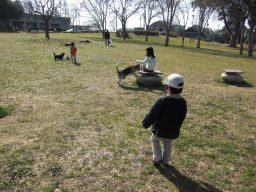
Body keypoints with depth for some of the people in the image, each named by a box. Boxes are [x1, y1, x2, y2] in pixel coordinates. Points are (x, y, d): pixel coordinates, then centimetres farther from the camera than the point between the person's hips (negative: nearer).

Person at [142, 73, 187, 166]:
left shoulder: (162, 101, -30)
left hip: (159, 132, -4)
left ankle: (157, 158, 24)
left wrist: (145, 124, -3)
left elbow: (151, 116, -22)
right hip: (173, 133, 4)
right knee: (168, 144, 31)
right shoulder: (183, 102, -12)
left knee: (155, 140, 28)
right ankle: (165, 161, 41)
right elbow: (181, 119, 2)